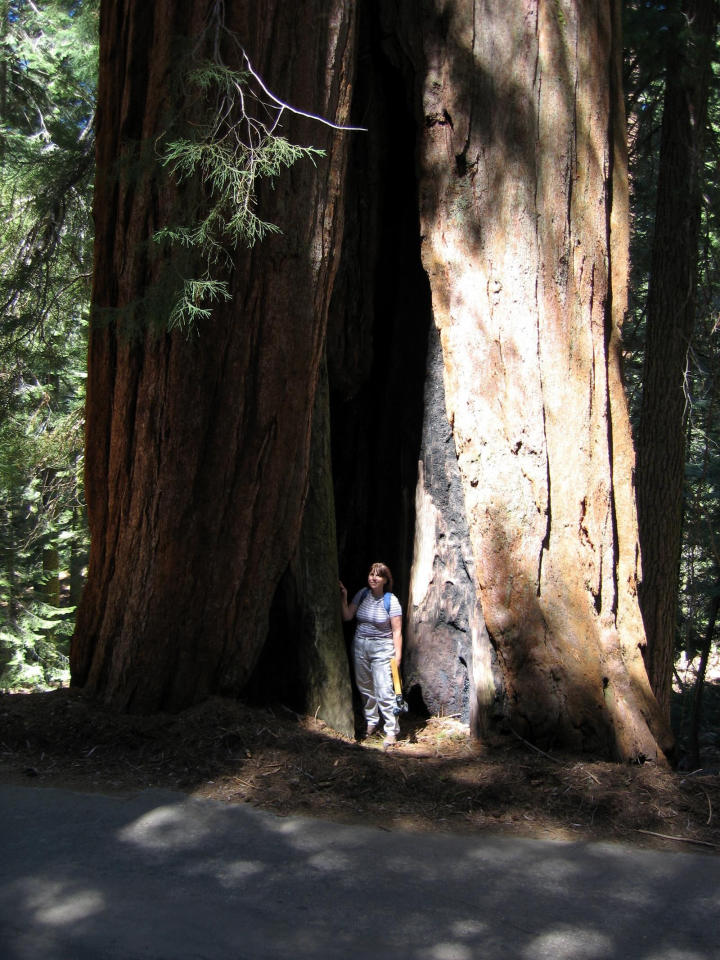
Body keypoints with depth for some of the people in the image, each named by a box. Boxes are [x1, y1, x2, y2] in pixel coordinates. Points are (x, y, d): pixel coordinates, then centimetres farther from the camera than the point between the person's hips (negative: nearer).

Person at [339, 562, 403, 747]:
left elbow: (397, 631, -9)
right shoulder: (362, 594, 3)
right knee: (365, 688, 12)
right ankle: (371, 722, 30)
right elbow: (347, 616, 7)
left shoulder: (391, 601, -10)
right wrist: (343, 600, -7)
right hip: (360, 646, 5)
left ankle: (391, 730, -1)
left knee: (384, 691, -10)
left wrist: (397, 656, -12)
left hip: (382, 648, -5)